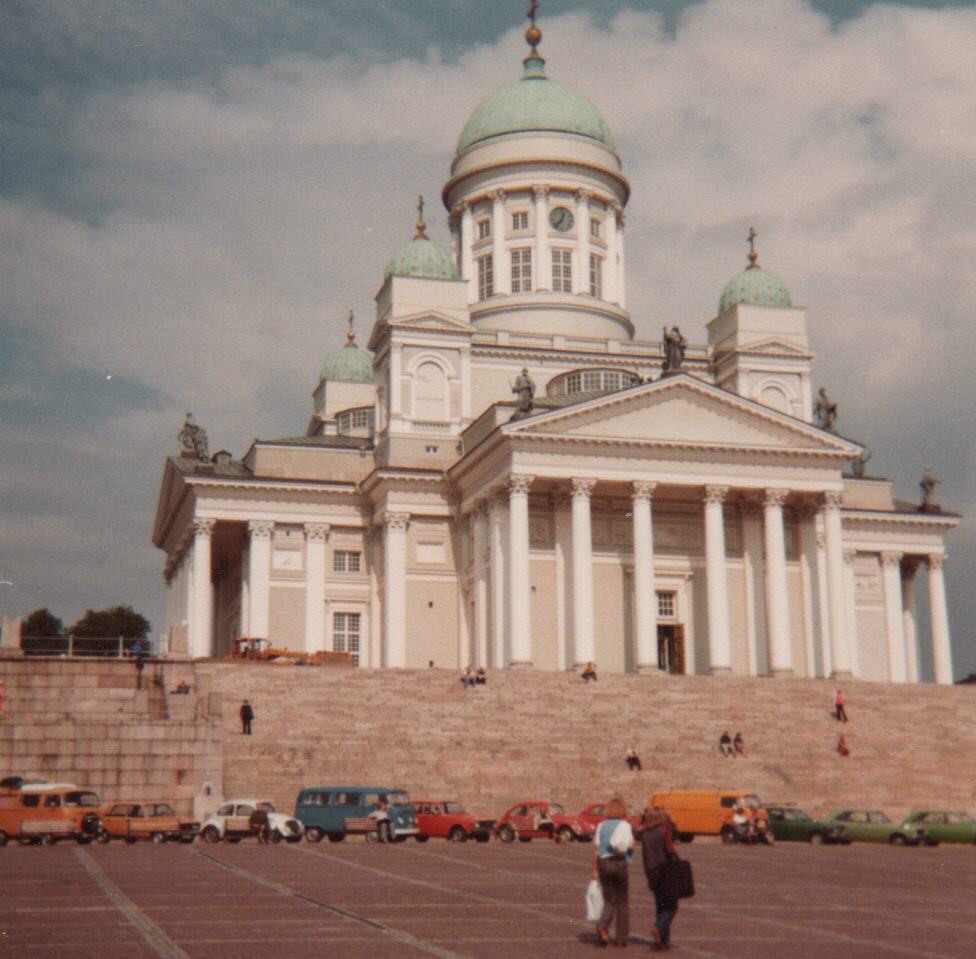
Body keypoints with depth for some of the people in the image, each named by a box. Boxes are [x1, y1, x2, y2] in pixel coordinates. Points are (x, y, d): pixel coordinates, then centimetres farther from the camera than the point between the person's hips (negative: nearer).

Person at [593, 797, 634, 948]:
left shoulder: (601, 826, 6)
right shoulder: (625, 825, -5)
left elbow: (596, 849, 3)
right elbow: (630, 845, -14)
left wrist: (595, 870, 8)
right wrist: (631, 843, 9)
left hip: (603, 863, 3)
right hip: (620, 863, -3)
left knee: (609, 901, 12)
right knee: (623, 902, 11)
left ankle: (602, 925, -16)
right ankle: (621, 938, 12)